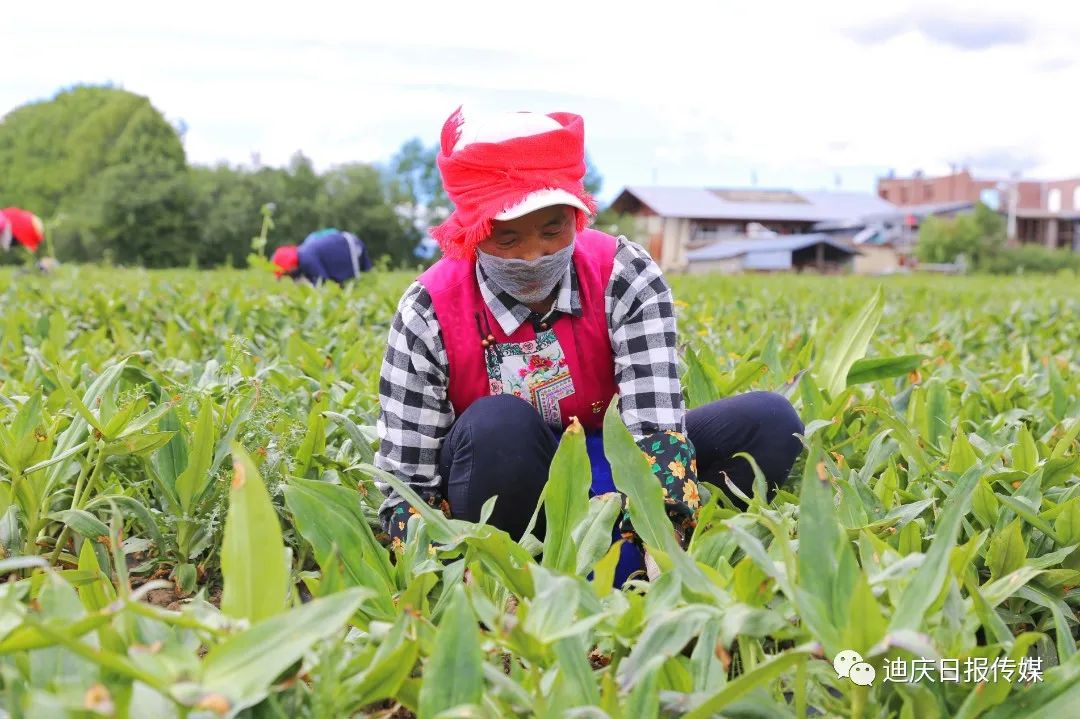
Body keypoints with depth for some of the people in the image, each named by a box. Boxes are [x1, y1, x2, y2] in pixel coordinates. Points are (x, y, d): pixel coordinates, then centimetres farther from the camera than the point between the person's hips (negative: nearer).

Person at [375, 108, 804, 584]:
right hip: (503, 494, -2)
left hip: (609, 473, 2)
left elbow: (656, 426, -26)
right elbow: (406, 488, -17)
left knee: (770, 421, -18)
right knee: (497, 426, -36)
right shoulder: (429, 314, -17)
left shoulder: (624, 278, -15)